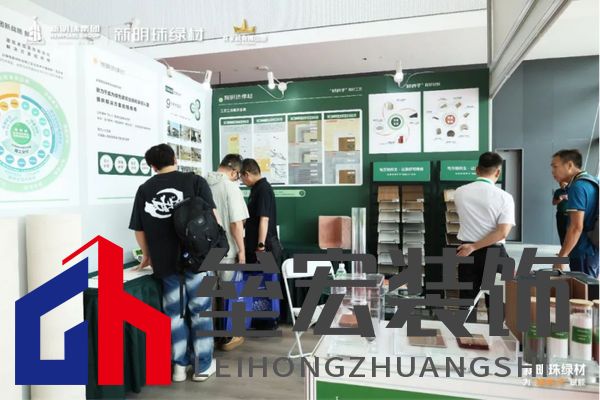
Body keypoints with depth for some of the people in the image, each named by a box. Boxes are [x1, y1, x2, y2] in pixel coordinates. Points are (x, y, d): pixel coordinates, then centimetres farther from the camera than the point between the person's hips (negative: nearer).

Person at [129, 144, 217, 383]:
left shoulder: (144, 189, 6)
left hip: (165, 262, 2)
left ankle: (180, 365, 22)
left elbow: (139, 230, 9)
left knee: (174, 313, 13)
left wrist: (148, 256, 25)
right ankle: (203, 365, 18)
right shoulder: (195, 181, 0)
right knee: (200, 310, 9)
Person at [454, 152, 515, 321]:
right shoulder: (504, 197, -12)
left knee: (467, 300, 11)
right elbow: (502, 233, -19)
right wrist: (473, 247, -15)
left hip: (466, 252, 2)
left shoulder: (460, 192, -3)